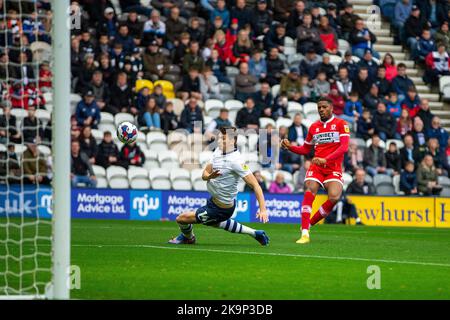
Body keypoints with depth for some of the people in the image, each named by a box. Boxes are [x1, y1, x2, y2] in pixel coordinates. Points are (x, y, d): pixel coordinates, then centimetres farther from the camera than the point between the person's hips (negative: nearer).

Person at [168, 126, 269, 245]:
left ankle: (188, 238, 37)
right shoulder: (218, 151, -3)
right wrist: (209, 176, -23)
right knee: (215, 222, 38)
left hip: (221, 209, -9)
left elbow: (255, 185, -29)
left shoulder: (235, 161, -29)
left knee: (182, 219, 1)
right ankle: (254, 233, 41)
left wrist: (263, 209, -36)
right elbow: (204, 174, 3)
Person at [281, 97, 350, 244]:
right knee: (309, 192, -22)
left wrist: (326, 159, -24)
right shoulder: (314, 127, 15)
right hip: (316, 167, 3)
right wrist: (290, 146, 5)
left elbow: (344, 147, -12)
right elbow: (305, 149, 25)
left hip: (334, 168, -3)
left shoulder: (341, 124, 1)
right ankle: (305, 233, -22)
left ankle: (309, 224, -4)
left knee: (334, 197, -24)